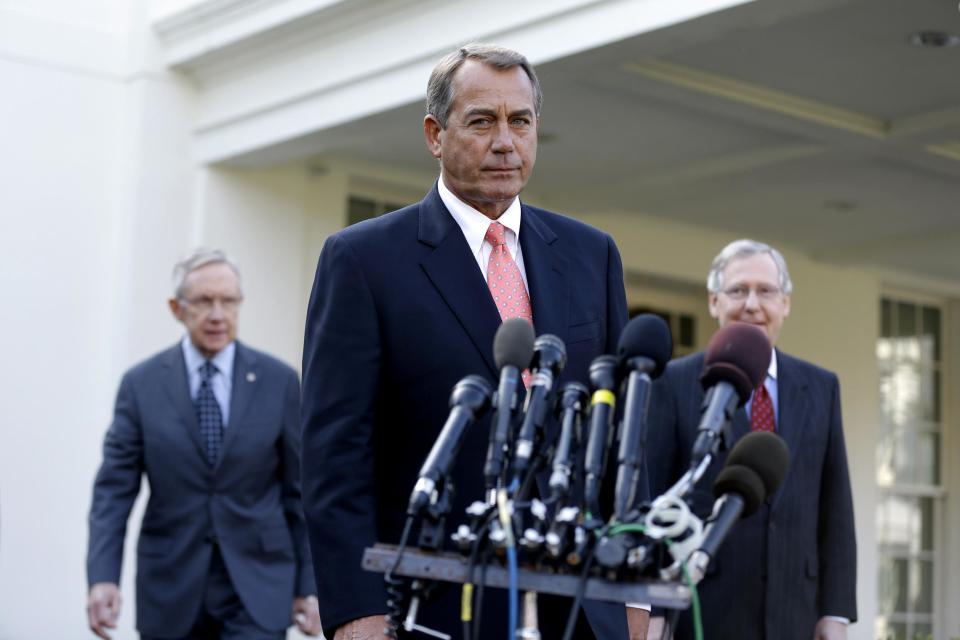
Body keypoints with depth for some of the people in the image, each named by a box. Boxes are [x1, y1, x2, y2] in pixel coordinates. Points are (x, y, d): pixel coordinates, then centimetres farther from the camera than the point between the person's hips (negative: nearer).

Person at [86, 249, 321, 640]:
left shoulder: (278, 381, 0)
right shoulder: (142, 384, 1)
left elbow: (300, 490, 3)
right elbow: (114, 489, -2)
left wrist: (308, 586, 2)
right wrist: (103, 576, -15)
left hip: (256, 586, -1)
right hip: (171, 591, 1)